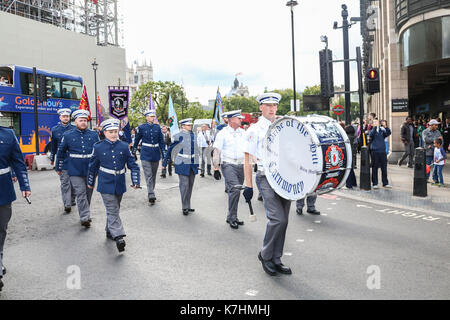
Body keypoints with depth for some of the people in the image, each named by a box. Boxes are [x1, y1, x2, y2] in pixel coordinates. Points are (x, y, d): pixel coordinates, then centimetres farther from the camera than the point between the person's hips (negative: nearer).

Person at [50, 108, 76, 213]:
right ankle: (67, 204, -5)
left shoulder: (74, 129, 0)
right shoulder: (55, 129, 4)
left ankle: (72, 199, 29)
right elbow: (53, 145, 13)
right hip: (62, 161, 0)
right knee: (65, 183, -4)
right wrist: (52, 158, 17)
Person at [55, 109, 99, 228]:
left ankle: (85, 215, 27)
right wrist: (58, 168, 15)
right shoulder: (68, 135, 1)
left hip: (90, 170, 2)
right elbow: (61, 152, 10)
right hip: (75, 171, -2)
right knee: (81, 193, -9)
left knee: (88, 193, 11)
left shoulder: (94, 134, 4)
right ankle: (85, 218, -9)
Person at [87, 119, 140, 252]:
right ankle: (118, 236, -14)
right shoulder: (98, 147, -4)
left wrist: (135, 181, -5)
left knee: (115, 209, 16)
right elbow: (93, 166, 7)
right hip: (106, 185, -3)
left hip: (120, 184, 3)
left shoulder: (124, 146, 0)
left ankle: (110, 231, 34)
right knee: (112, 211, -9)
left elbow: (133, 164, 3)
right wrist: (90, 182, 15)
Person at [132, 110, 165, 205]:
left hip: (156, 154, 3)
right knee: (148, 175, -10)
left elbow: (161, 141, 8)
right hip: (145, 155, -3)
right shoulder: (141, 127, -2)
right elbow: (136, 140, 8)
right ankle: (151, 195, -13)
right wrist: (134, 152, 13)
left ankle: (151, 192, 26)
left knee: (154, 175, 12)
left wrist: (163, 153, 2)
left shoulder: (157, 127, 5)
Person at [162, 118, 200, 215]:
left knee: (190, 185, 11)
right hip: (183, 164, -6)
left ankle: (188, 206, 22)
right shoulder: (179, 136, -8)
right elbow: (170, 149, -3)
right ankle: (185, 207, 5)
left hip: (192, 164, 6)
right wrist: (164, 163, -1)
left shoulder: (193, 135, 10)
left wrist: (196, 164, 19)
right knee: (184, 185, -6)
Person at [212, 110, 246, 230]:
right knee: (235, 189, -18)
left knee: (236, 191, 10)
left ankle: (232, 217, 22)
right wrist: (216, 168, -7)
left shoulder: (243, 133, 13)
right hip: (228, 165, -5)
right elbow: (216, 152, -3)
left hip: (241, 165, 5)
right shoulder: (223, 133, -3)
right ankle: (232, 217, -7)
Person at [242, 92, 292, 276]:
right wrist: (248, 185, -6)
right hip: (266, 178, -5)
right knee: (278, 219, -15)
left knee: (283, 221, 8)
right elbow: (247, 159, -2)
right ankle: (265, 255, 7)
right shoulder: (255, 130, 0)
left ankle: (276, 260, 21)